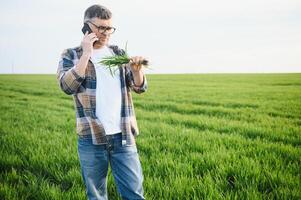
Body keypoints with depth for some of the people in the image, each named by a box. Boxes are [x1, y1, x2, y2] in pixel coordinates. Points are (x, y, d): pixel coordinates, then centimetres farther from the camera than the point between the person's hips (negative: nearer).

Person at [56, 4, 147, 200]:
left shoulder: (119, 53, 10)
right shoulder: (71, 55, 2)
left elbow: (140, 88, 7)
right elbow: (67, 86, -15)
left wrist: (137, 70, -14)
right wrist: (86, 53, -16)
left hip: (123, 136, 2)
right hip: (91, 138, -2)